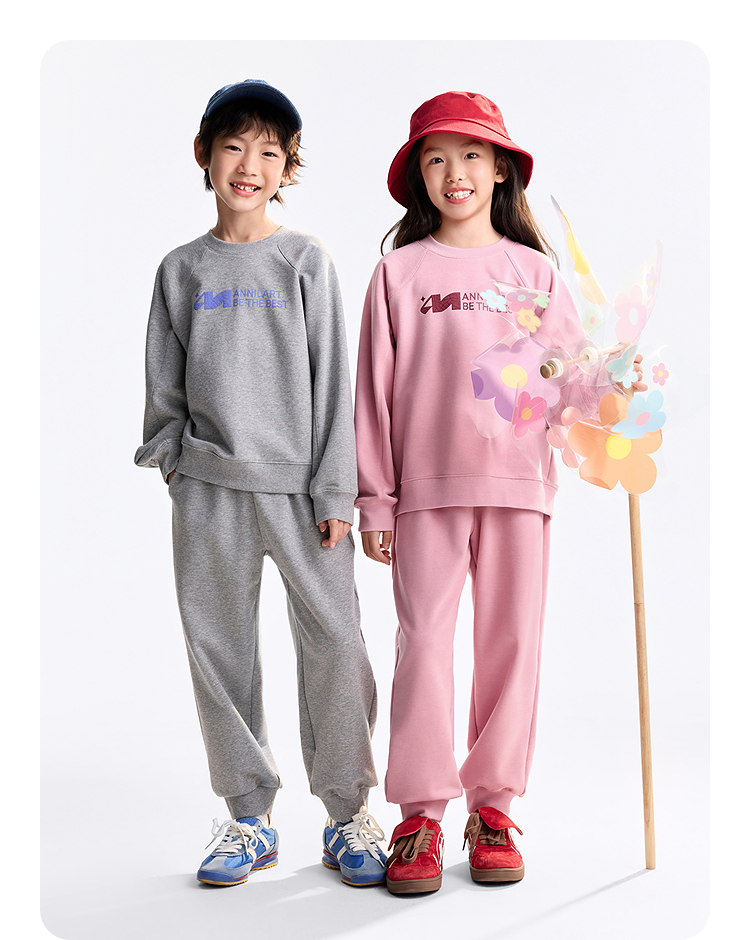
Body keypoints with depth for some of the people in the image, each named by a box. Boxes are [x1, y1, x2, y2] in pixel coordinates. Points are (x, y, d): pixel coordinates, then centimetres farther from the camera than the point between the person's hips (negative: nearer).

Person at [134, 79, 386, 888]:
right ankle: (249, 817, 18)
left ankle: (347, 816, 10)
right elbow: (164, 383, 14)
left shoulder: (306, 261, 4)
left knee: (334, 644, -4)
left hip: (299, 487, -2)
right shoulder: (182, 269, 10)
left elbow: (332, 381, 0)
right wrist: (170, 456, 3)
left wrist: (335, 491, -5)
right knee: (219, 651, 5)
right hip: (208, 490, 2)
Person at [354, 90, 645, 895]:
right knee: (425, 639, -3)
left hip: (518, 479, 2)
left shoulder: (534, 271, 12)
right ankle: (420, 814, 6)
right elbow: (375, 388, 5)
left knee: (512, 641, 3)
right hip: (427, 483, -1)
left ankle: (493, 806, 15)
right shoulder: (400, 271, 7)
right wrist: (375, 499, 1)